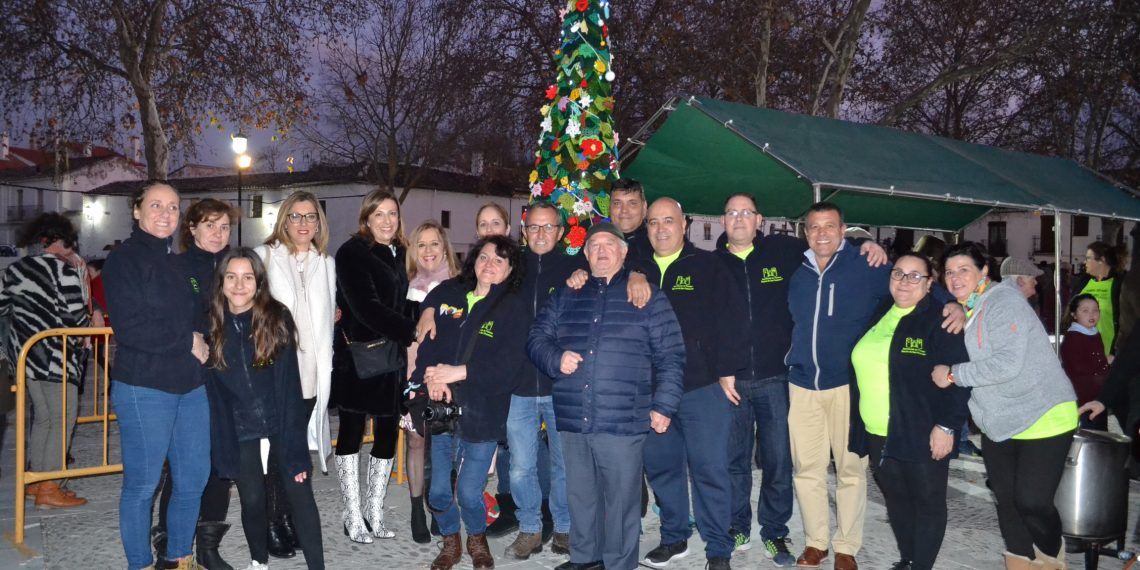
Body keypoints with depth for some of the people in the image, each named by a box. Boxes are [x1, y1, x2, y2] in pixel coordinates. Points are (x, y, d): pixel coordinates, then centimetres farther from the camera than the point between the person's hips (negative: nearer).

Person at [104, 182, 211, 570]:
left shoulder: (176, 263, 16)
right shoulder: (124, 260, -7)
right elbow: (130, 327, -18)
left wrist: (202, 344, -1)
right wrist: (187, 341, -9)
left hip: (189, 385, 7)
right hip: (144, 388, -7)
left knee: (194, 476, 12)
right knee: (142, 483, 3)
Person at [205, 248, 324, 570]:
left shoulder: (277, 318, -9)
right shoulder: (213, 324, -2)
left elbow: (289, 384, -11)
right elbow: (212, 389, 0)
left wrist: (295, 447, -14)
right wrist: (222, 446, -3)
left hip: (281, 425, -2)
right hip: (241, 432, 2)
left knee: (300, 495, -4)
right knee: (252, 500, 7)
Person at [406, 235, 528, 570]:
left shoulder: (511, 307, -1)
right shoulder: (449, 298, 10)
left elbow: (507, 363, -11)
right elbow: (425, 342, 5)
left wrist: (456, 372, -17)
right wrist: (432, 377, -13)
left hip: (482, 413, -3)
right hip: (442, 409, 3)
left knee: (469, 493, 0)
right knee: (438, 490, 8)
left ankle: (477, 539, 31)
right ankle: (450, 543, 35)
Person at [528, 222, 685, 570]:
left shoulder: (647, 295, 4)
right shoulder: (566, 296, 14)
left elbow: (670, 355, 2)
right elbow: (537, 338, 13)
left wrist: (663, 405, -5)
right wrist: (555, 359, -8)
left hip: (622, 421, -3)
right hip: (572, 420, 4)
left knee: (620, 499, 3)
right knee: (579, 496, 14)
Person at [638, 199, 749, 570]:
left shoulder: (708, 266, -1)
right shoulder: (639, 270, 10)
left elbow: (731, 319, -5)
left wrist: (728, 371, -9)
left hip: (703, 386, -4)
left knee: (709, 469, 0)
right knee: (661, 466, 11)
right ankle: (674, 538, 28)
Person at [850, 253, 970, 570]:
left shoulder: (939, 320, -10)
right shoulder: (878, 315, 10)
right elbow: (863, 368, 17)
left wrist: (946, 425, -18)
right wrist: (859, 424, 16)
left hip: (921, 434, -6)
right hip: (878, 434, 6)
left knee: (928, 502, 8)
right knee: (896, 499, 17)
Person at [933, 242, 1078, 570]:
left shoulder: (1004, 301, -18)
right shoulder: (963, 310, 7)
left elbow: (1007, 364, -28)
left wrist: (952, 375, -21)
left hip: (1042, 418, -8)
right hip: (998, 423, 8)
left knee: (1031, 502, -7)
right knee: (1006, 500, 13)